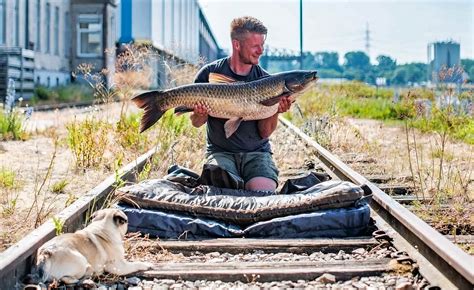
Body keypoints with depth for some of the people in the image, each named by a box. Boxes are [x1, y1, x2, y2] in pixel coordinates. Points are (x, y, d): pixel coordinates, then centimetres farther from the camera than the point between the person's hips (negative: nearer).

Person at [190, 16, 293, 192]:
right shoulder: (210, 73, -2)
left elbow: (264, 133, -1)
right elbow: (196, 123, 5)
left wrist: (275, 112, -20)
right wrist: (200, 114, -19)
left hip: (257, 152, 1)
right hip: (220, 151, -1)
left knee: (265, 194, -26)